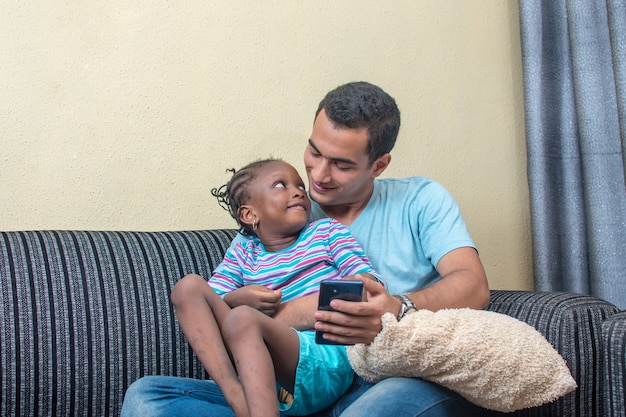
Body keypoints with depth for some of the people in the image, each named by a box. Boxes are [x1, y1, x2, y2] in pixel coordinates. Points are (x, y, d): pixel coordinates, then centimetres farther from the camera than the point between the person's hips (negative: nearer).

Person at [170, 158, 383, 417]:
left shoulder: (327, 232, 20)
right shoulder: (243, 254, 24)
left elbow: (368, 277, 9)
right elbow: (207, 306, 13)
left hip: (326, 358, -4)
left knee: (242, 319, -31)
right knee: (189, 287, -6)